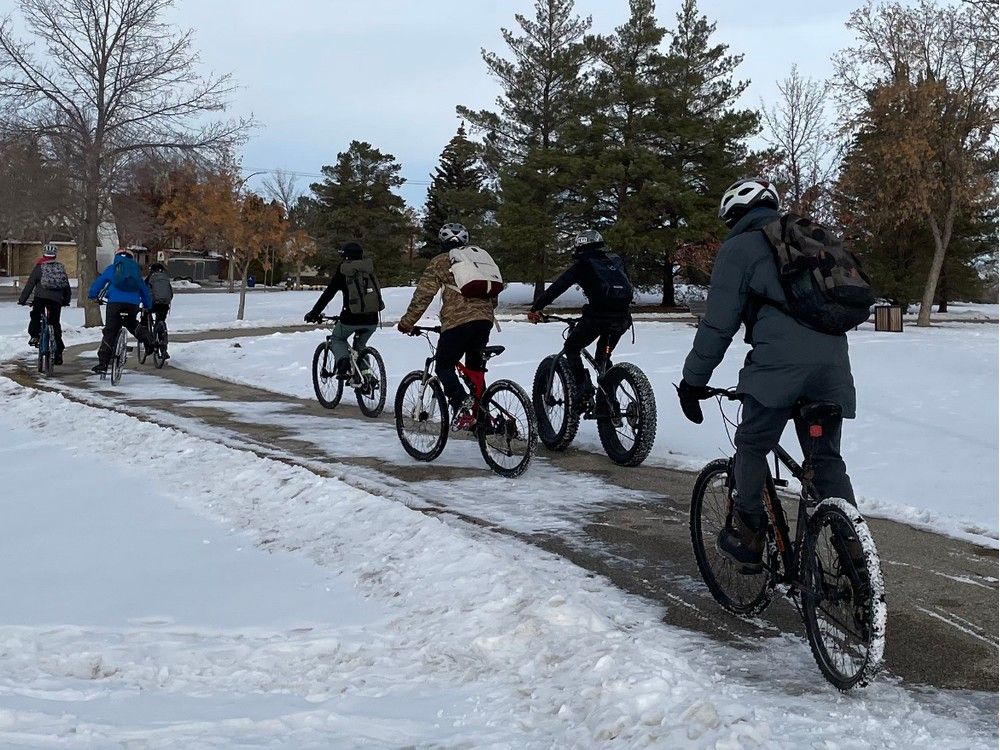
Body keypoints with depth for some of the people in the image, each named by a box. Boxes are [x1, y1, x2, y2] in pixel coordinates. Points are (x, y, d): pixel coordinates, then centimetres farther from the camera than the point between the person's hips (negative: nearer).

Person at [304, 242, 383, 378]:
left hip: (351, 318, -4)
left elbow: (327, 295, 2)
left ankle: (344, 364, -3)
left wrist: (313, 314, 10)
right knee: (360, 345, 29)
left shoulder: (343, 272, 1)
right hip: (372, 320, 4)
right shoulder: (369, 269, 12)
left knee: (337, 339, 23)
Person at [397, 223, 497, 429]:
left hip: (457, 321, -5)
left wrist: (407, 322, 10)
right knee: (475, 369, 18)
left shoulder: (440, 262, 7)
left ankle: (461, 406, -18)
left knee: (444, 366, 4)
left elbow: (423, 295, 3)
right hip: (485, 319, 5)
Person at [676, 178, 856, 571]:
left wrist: (693, 380, 11)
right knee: (826, 457, 12)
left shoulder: (738, 247, 7)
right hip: (833, 361, 6)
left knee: (751, 446, 11)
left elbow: (718, 323, 3)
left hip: (780, 362, -6)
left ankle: (747, 538, 15)